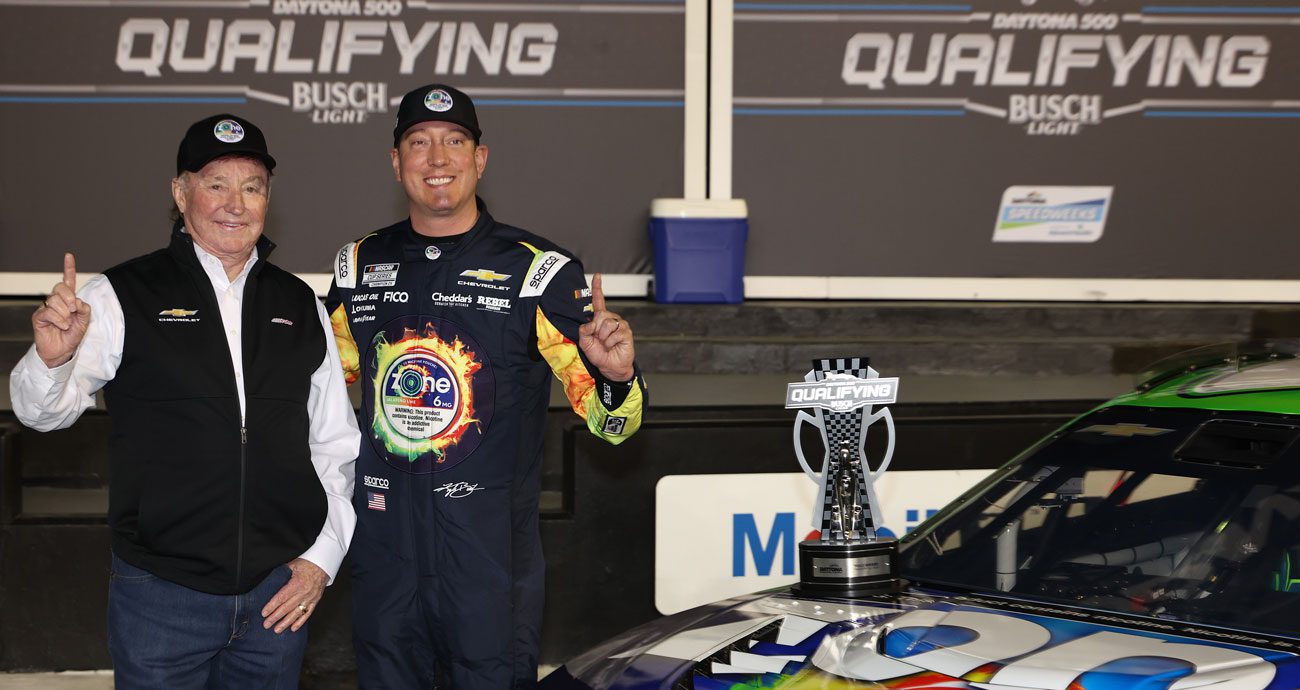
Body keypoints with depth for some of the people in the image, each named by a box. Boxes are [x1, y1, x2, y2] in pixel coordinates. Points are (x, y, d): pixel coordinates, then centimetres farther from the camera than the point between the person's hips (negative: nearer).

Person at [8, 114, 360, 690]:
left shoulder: (300, 306, 10)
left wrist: (322, 558, 4)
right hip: (161, 593, -3)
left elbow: (337, 447, 14)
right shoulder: (122, 297, -1)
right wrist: (52, 357, -32)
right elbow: (42, 410, -11)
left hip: (279, 594, 3)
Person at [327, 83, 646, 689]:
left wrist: (615, 378, -28)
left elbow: (608, 421, -7)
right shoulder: (359, 265, 9)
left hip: (490, 547, -4)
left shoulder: (536, 270, -4)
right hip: (383, 541, 4)